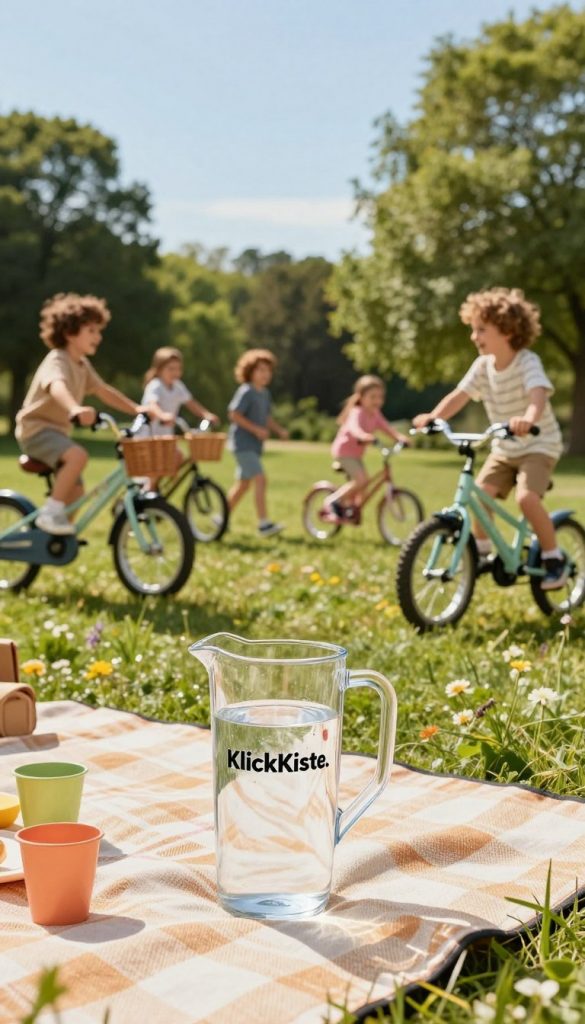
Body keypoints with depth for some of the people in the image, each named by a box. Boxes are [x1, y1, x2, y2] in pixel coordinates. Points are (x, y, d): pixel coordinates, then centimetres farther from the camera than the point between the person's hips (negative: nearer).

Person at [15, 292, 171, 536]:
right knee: (77, 455, -34)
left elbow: (104, 391, 9)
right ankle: (50, 512, -25)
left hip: (57, 431, 9)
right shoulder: (57, 361, -21)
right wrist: (75, 410, -64)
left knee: (75, 491, 9)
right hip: (37, 428, -9)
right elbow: (57, 386, -43)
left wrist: (138, 409, -4)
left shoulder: (82, 365, 9)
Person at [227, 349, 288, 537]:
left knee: (243, 484, 15)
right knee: (260, 479, -17)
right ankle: (263, 523, -17)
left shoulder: (265, 394, 13)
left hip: (254, 445, 9)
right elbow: (234, 414, -17)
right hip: (243, 444, -9)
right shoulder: (246, 391, -12)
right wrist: (256, 429, -21)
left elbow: (267, 417, 21)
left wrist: (280, 430, 4)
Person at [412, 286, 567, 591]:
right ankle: (481, 550, 10)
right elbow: (459, 395, -11)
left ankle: (554, 558, -6)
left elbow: (539, 394, -38)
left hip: (539, 444, -6)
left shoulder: (527, 362, -21)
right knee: (480, 491, -11)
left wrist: (528, 419, -60)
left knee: (526, 498, -25)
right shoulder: (483, 365, -4)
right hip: (504, 447, 6)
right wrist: (433, 417, -30)